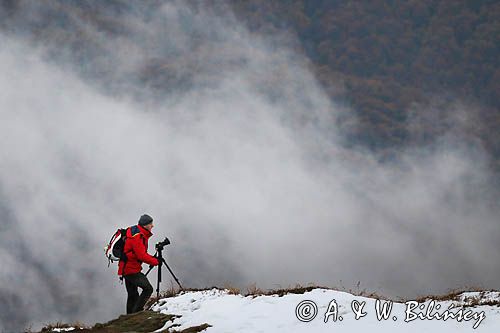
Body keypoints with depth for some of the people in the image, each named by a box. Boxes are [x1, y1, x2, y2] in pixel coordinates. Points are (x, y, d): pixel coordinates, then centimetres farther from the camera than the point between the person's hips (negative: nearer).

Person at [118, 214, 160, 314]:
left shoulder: (141, 234, 12)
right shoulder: (137, 236, -19)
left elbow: (142, 253, 18)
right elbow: (141, 255, -24)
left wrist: (152, 258, 4)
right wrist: (155, 261, -14)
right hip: (132, 270, -11)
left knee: (132, 295, 16)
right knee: (148, 288, -16)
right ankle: (136, 312, -19)